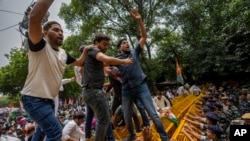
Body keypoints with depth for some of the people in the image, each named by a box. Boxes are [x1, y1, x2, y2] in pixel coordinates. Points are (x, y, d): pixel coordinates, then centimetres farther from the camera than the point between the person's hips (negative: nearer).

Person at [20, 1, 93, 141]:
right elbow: (34, 18, -33)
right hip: (34, 99, -8)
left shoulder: (63, 53, 6)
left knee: (45, 129, 23)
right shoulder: (40, 46, -15)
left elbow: (79, 62, 24)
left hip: (49, 99, 9)